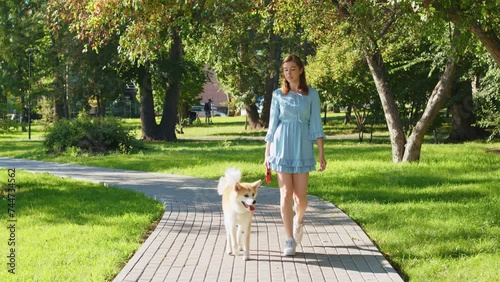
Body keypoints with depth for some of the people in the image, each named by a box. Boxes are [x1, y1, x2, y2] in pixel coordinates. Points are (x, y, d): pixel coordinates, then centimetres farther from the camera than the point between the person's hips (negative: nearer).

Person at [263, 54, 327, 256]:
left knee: (301, 197, -1)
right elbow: (272, 124, 8)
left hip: (303, 147, 0)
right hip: (282, 146, 0)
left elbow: (316, 124, 2)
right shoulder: (278, 95, 6)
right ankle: (290, 240, 3)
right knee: (286, 194, -4)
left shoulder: (311, 94, 4)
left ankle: (298, 220, 33)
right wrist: (267, 153, 6)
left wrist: (322, 154, -3)